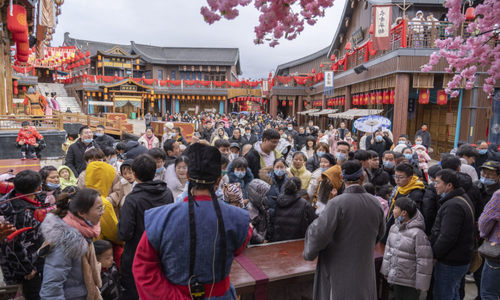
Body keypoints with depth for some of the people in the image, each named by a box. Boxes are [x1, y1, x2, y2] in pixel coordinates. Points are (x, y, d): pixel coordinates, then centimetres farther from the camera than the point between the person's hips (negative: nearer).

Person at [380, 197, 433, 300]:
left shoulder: (418, 233, -21)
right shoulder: (393, 228, 1)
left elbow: (424, 261, -18)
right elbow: (388, 250, 10)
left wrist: (421, 284, -14)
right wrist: (386, 271, 12)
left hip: (410, 282, -6)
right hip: (395, 278, 7)